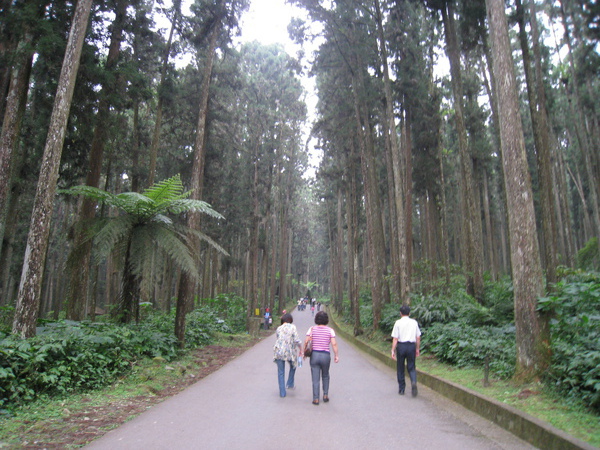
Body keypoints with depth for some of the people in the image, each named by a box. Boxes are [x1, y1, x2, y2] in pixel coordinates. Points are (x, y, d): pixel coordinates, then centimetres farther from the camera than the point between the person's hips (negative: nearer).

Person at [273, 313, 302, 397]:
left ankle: (282, 392, 11)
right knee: (293, 366, 28)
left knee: (281, 372, 9)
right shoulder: (292, 327, -3)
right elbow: (297, 340, -8)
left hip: (279, 351, 2)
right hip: (289, 352, -2)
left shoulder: (278, 328, 9)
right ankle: (290, 384, 29)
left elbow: (276, 340, 13)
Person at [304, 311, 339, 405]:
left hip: (314, 355, 0)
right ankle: (325, 395, 22)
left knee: (315, 379, 7)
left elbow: (306, 342, -7)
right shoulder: (330, 330, -3)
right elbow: (334, 344, -10)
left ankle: (316, 399, 8)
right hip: (326, 355, 0)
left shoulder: (312, 329, -1)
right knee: (325, 376, 23)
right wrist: (336, 355, -4)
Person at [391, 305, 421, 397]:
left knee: (400, 368, 12)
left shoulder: (398, 323, -4)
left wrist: (393, 350, -4)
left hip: (401, 345, -2)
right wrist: (418, 349, 16)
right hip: (412, 345, 2)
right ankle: (413, 382, -16)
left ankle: (401, 389, 20)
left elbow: (395, 338, -8)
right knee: (411, 367, 12)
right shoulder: (414, 322, 4)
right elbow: (418, 337, 6)